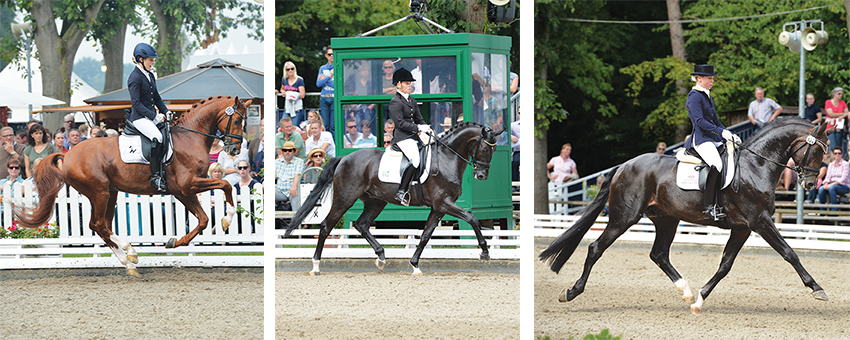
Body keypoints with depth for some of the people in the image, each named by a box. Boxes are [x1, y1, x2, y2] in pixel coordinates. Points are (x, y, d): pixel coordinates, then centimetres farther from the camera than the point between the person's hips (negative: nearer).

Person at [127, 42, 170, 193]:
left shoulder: (150, 76, 16)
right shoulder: (135, 77, -12)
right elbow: (136, 103, -16)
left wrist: (166, 111, 8)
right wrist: (154, 116, -21)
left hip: (152, 116, 9)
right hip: (139, 117, -9)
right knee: (157, 136, -31)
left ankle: (166, 170, 0)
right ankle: (155, 176, -29)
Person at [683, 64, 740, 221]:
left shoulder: (707, 97, 22)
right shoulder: (694, 96, -7)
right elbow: (699, 121, -17)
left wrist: (730, 134, 11)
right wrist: (721, 132, -21)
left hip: (713, 139, 10)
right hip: (700, 139, -10)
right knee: (717, 164, -30)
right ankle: (710, 206, -30)